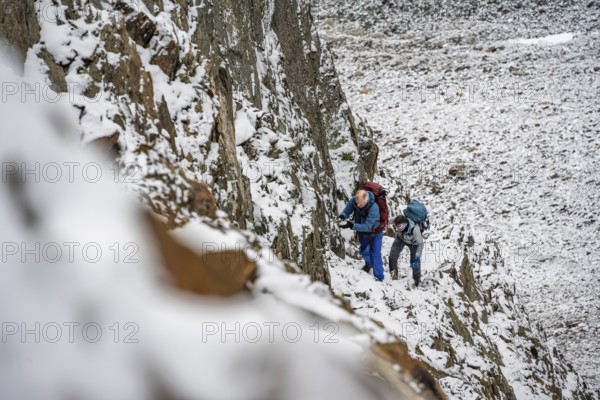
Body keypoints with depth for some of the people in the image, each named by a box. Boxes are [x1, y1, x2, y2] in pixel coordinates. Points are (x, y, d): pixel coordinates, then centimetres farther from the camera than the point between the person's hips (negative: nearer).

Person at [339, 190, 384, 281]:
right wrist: (342, 216, -40)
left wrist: (352, 225, -52)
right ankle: (368, 264, 57)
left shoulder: (373, 208, -42)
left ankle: (378, 278, 6)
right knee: (363, 250, 27)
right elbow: (346, 211, -15)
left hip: (374, 233, -6)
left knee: (375, 255, -6)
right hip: (362, 232, 6)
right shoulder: (353, 201, -28)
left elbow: (367, 226, -42)